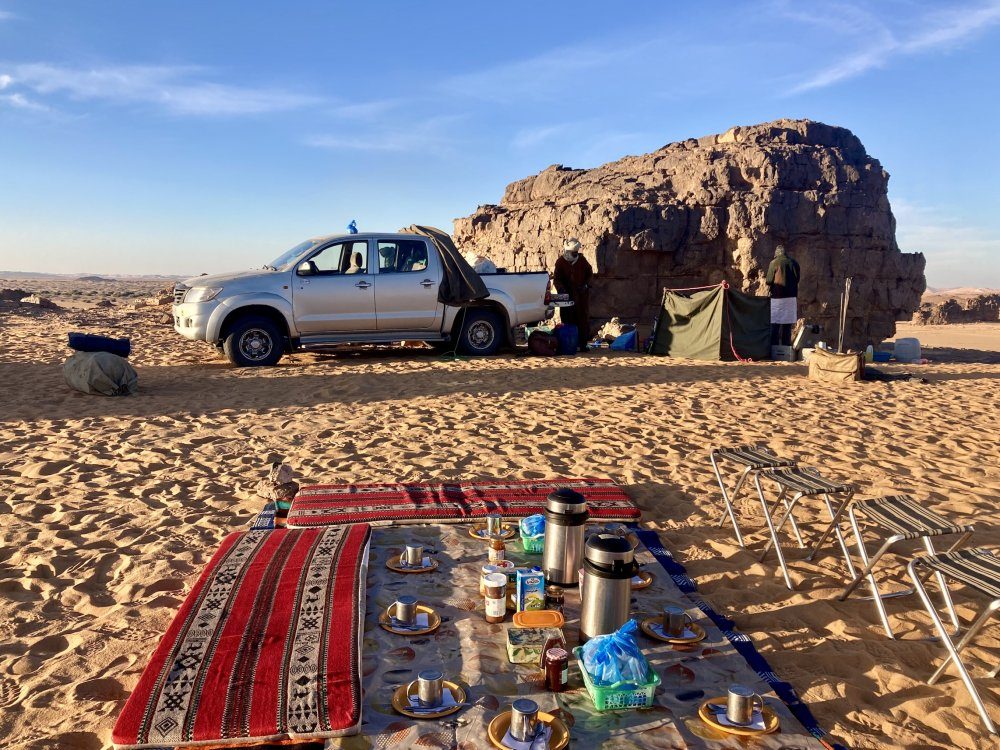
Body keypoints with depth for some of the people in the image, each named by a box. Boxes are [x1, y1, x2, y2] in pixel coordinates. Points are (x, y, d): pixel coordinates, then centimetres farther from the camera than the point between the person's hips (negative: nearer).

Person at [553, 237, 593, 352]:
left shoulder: (582, 260, 6)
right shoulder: (560, 262, 0)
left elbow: (590, 273, 17)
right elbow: (556, 279, -2)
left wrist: (586, 285, 2)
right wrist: (562, 290, -18)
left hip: (582, 294, 2)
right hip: (567, 295, -2)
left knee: (583, 318, -1)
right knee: (569, 320, -1)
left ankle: (583, 343, 3)